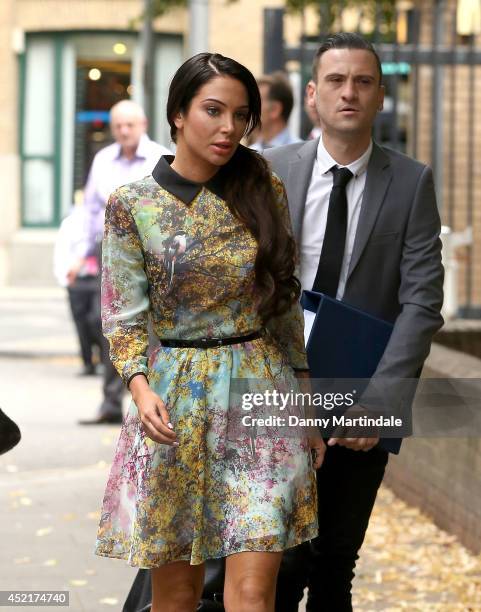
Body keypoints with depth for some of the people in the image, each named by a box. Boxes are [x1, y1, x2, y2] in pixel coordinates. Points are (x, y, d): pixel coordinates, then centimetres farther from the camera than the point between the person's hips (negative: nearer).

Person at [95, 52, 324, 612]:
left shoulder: (265, 192, 4)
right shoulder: (131, 206, -2)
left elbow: (285, 307, 10)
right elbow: (125, 318, -2)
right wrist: (141, 387, -20)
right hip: (174, 404, -1)